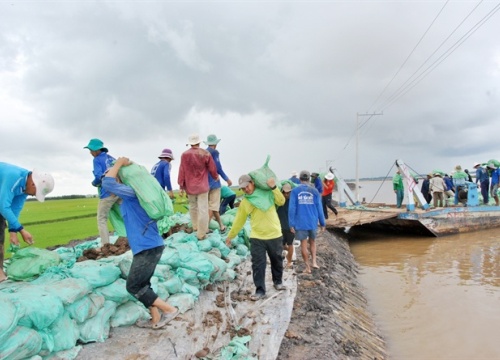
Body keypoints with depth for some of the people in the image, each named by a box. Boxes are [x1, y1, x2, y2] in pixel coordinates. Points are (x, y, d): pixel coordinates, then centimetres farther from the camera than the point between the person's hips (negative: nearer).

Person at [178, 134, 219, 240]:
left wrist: (181, 186, 4)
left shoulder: (184, 155, -4)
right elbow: (212, 168, 1)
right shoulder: (205, 154, -8)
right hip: (202, 186, -2)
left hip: (190, 186, 3)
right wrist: (215, 176, 22)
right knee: (203, 209, -1)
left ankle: (195, 226, 30)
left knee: (193, 206, 22)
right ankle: (201, 234, 0)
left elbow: (182, 171, -3)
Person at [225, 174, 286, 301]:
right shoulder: (245, 202, 0)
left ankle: (278, 281, 39)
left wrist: (274, 187, -22)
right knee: (258, 264, -2)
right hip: (257, 237, 0)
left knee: (277, 261, 16)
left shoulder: (267, 193, -3)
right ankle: (260, 290, 8)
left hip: (275, 235, 0)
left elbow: (281, 201, -13)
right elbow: (238, 220, 7)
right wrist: (230, 236, 10)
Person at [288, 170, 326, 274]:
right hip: (312, 222, 2)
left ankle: (308, 267, 16)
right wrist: (322, 223, 7)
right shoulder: (314, 191, -3)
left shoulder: (295, 191, -6)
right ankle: (314, 262, 11)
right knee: (312, 242, 22)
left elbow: (292, 209, -9)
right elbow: (319, 208, -1)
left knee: (303, 245, 9)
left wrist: (291, 224, -5)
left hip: (300, 223, -1)